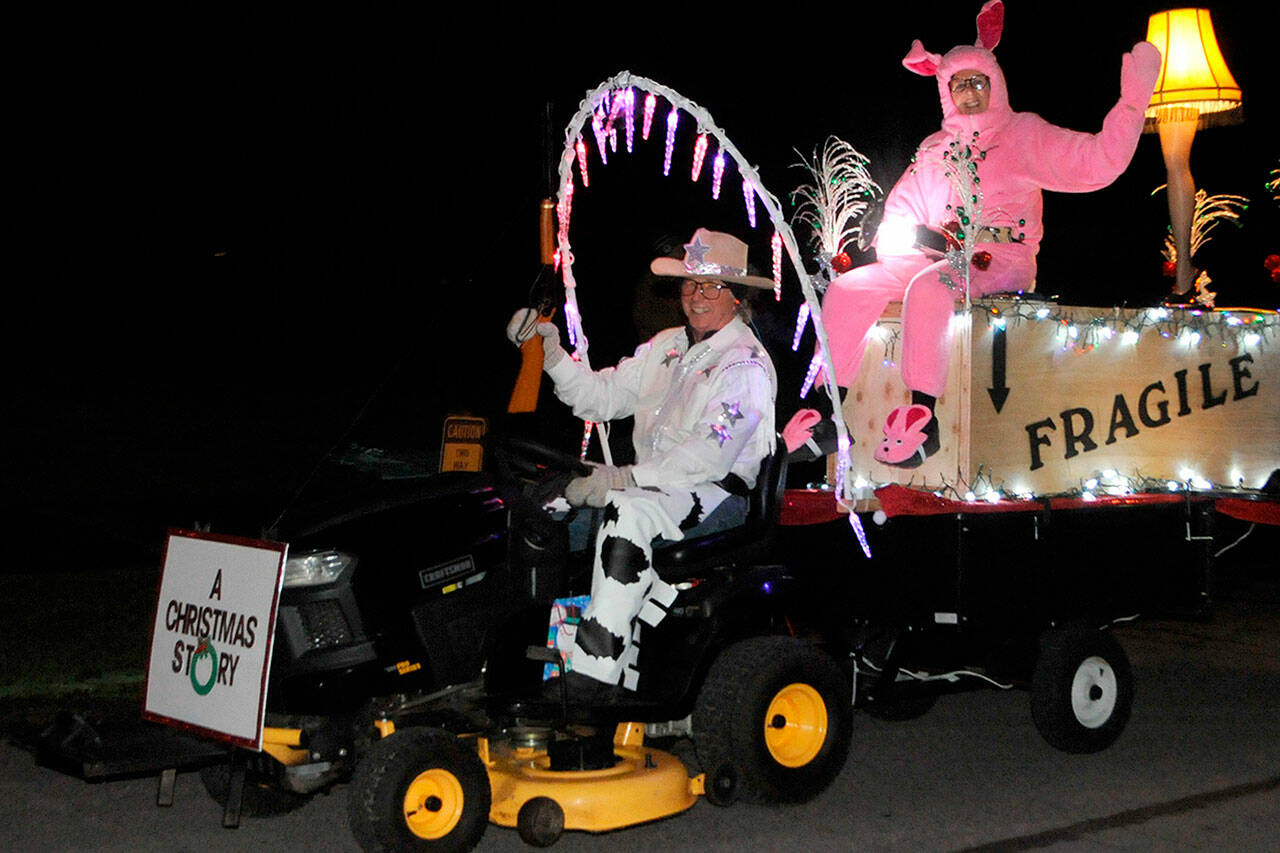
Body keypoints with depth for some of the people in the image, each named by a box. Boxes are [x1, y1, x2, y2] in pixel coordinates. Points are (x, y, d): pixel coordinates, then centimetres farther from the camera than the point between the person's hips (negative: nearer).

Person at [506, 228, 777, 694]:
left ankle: (593, 671, -37)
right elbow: (601, 396, 17)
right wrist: (553, 354, 2)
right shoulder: (666, 346, 18)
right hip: (653, 484, 8)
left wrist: (628, 477, -27)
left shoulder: (746, 364, -7)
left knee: (630, 510, -35)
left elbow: (712, 454, -20)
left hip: (719, 491, -8)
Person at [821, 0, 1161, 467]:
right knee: (847, 287, -12)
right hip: (937, 258, 6)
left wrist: (1133, 99, -15)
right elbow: (901, 208, 22)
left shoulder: (1022, 133, 6)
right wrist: (896, 237, -2)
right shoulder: (933, 148, 22)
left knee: (928, 286, -37)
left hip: (1001, 262, -6)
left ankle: (922, 415, -42)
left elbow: (1098, 161, -5)